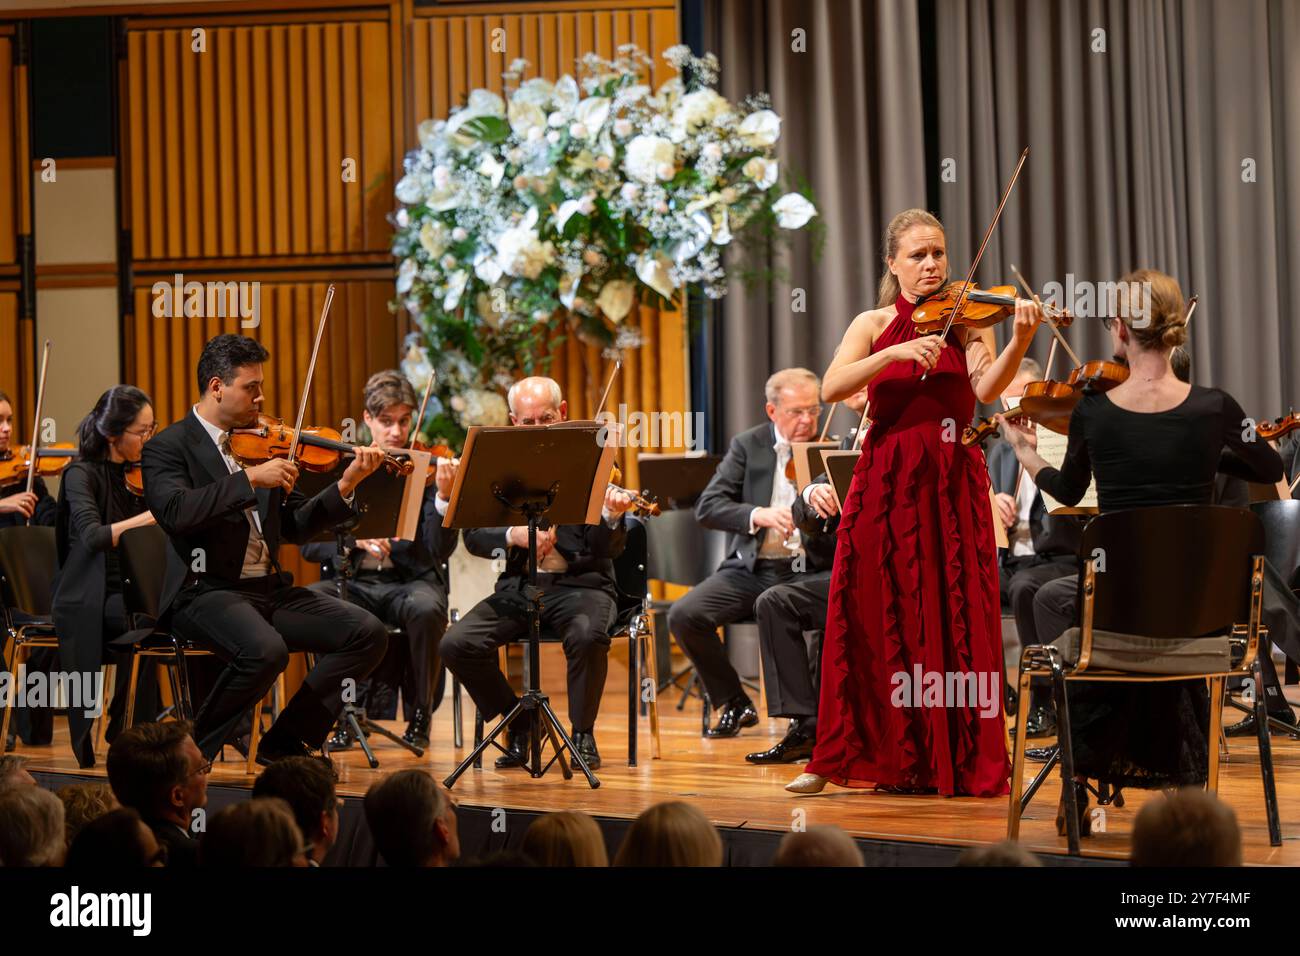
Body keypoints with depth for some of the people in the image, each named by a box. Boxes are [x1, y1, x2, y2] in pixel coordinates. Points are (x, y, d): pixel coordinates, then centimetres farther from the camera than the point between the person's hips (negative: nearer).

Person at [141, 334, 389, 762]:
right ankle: (194, 753, -13)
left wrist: (346, 485, 0)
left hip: (270, 589, 7)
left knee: (368, 634, -9)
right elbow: (177, 512, -24)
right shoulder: (168, 447, -4)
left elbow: (296, 526, 14)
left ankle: (285, 743, -1)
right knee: (266, 650, -35)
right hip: (206, 592, -7)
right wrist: (250, 479, -25)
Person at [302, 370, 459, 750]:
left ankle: (419, 716, -12)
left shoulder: (425, 470, 3)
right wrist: (354, 540, -18)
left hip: (410, 580, -1)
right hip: (352, 581, 1)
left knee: (426, 609, -36)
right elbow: (309, 544, 2)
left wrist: (444, 497, -24)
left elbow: (440, 551, -8)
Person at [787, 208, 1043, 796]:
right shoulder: (875, 325, 9)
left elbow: (986, 388, -11)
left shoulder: (964, 322, 8)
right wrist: (894, 352, -20)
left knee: (955, 624, -2)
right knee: (873, 621, 1)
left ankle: (959, 762, 3)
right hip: (886, 483, 0)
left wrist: (1019, 342, -29)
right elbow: (832, 388, -7)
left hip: (951, 485, 0)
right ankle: (855, 756, 9)